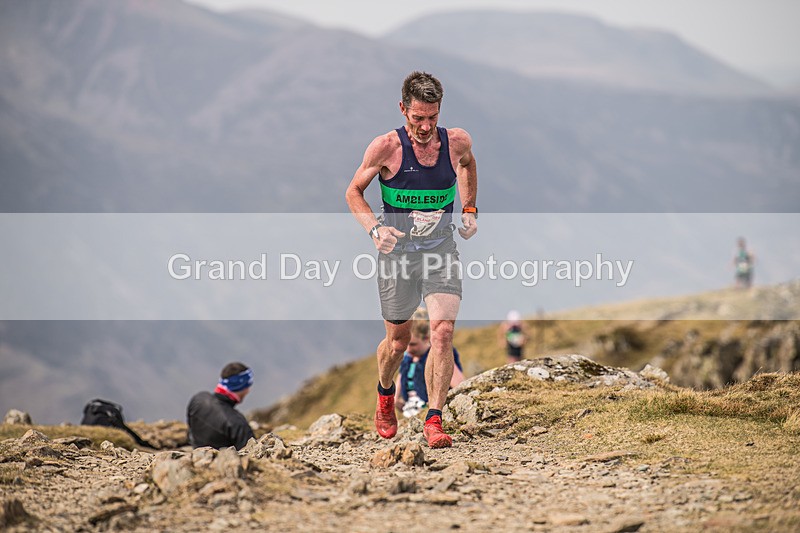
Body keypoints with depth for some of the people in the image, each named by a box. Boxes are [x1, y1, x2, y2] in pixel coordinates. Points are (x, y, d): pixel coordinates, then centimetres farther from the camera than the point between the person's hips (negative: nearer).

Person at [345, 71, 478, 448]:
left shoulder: (457, 141, -6)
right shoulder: (387, 147, -13)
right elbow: (353, 192, -1)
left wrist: (469, 210, 12)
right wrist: (374, 228, -17)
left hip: (441, 248, 1)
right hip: (397, 250, -1)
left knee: (443, 332, -16)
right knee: (398, 339, 11)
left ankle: (434, 420, -11)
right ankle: (385, 396, 43)